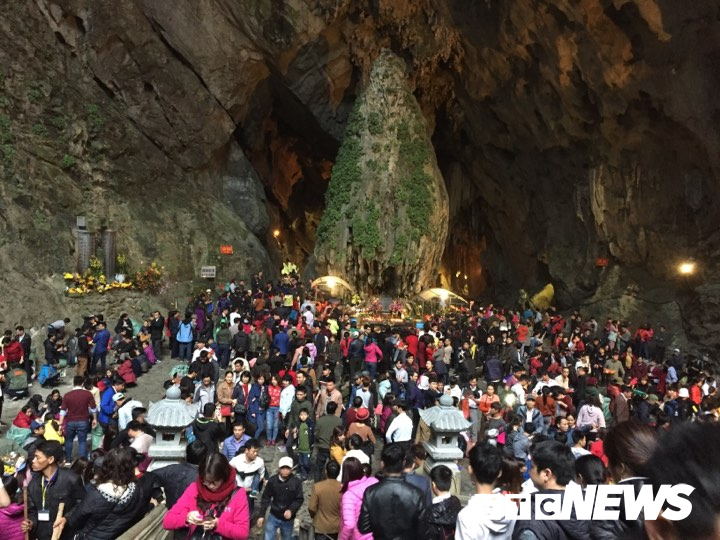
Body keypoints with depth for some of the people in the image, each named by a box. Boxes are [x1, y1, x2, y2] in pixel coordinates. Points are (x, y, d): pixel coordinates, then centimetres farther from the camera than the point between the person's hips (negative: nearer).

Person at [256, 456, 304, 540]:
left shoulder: (296, 482, -14)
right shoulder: (272, 480, -10)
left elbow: (299, 500, -9)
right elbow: (266, 498, -2)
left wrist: (291, 510, -25)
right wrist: (261, 515, -1)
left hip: (288, 519, -1)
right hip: (273, 516, 1)